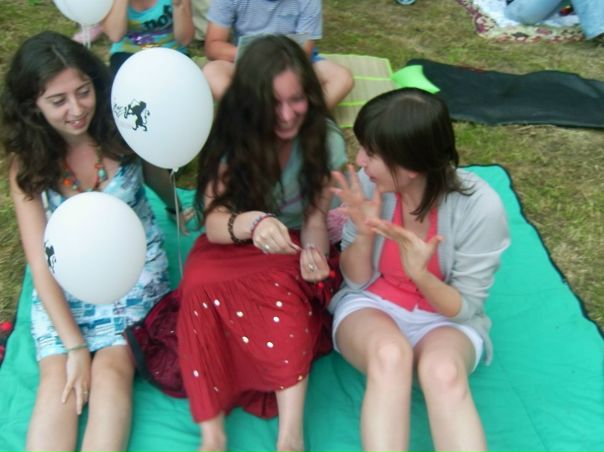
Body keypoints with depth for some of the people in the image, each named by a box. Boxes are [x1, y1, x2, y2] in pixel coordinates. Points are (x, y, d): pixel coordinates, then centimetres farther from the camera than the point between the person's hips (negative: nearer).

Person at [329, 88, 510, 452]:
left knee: (443, 372, -36)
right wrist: (364, 233, -23)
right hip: (371, 306, 1)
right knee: (390, 355, -35)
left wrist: (420, 274, -30)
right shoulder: (369, 183, -15)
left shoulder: (480, 207, -20)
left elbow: (465, 308, -10)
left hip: (446, 319, -1)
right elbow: (356, 282, -3)